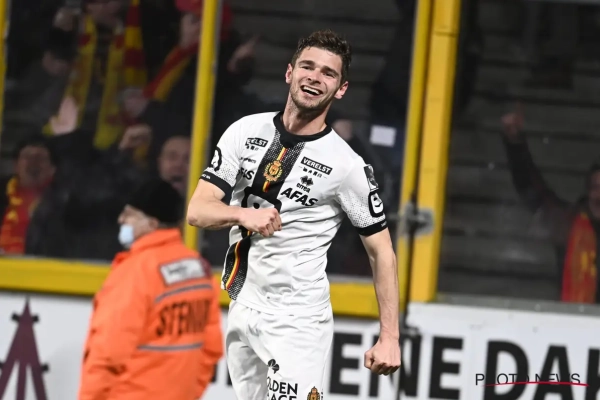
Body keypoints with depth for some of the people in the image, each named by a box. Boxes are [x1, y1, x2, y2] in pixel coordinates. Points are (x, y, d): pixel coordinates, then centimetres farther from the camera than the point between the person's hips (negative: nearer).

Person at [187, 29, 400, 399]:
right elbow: (197, 211, -2)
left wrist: (390, 338, -10)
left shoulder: (348, 166, -10)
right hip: (242, 311, 5)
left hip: (298, 323, -5)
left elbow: (381, 251, -4)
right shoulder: (246, 132, 1)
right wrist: (244, 214, -24)